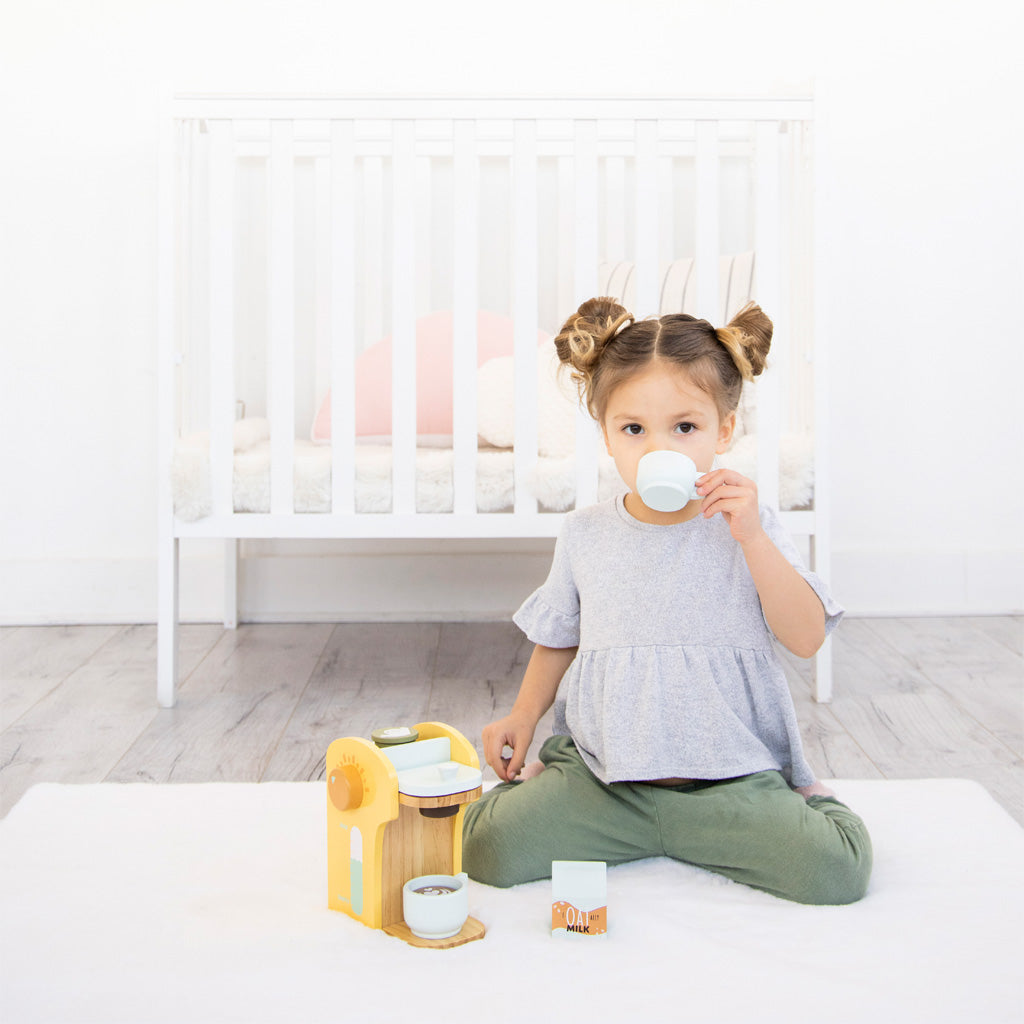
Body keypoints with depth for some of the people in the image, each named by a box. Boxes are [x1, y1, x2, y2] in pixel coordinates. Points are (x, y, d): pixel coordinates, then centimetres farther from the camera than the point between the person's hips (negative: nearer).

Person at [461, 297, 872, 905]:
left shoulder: (750, 530, -1)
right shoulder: (585, 535, 6)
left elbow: (806, 639, -11)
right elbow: (560, 638, 20)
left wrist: (751, 536, -19)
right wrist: (525, 715, 6)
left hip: (729, 777, -2)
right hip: (603, 774, 2)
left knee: (837, 870, -24)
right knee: (488, 847, -18)